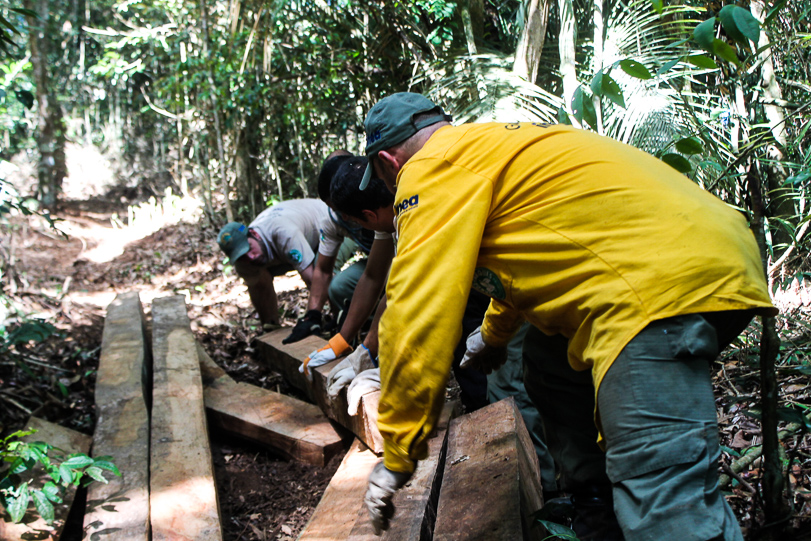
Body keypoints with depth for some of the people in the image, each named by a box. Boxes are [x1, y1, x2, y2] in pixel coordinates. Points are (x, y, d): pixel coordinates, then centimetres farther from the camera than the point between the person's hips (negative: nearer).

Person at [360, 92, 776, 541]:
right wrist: (495, 335, 58)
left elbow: (418, 315, -9)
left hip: (667, 286, -11)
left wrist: (398, 456, 0)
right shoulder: (493, 143, 27)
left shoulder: (434, 168, -3)